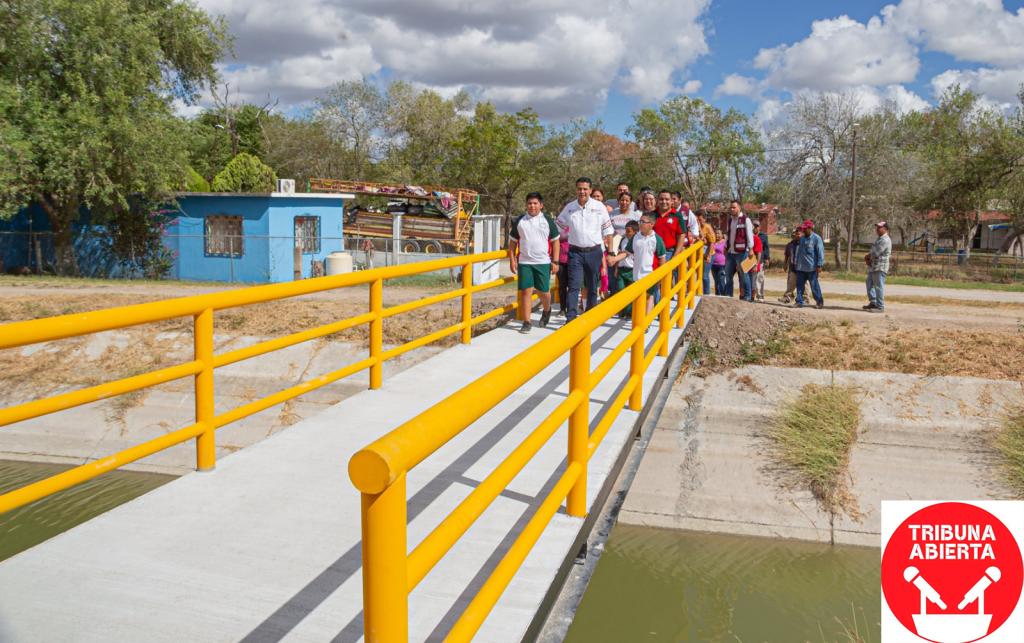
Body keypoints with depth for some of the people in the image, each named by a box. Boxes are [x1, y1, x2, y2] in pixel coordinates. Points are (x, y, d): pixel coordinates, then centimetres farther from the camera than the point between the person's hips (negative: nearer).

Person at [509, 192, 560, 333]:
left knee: (543, 291, 4)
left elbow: (555, 241, 5)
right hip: (524, 262, 1)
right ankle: (526, 322, 1)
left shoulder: (547, 220, 4)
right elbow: (513, 241, 12)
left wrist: (555, 261, 0)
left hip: (543, 262, -1)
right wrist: (512, 260, 4)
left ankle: (546, 311, 36)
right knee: (526, 291, -4)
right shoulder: (520, 221, 7)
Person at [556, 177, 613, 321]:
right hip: (575, 252, 0)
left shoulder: (599, 207, 0)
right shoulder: (569, 208, 3)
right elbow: (556, 228, 8)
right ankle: (571, 318, -9)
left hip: (594, 252, 0)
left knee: (592, 287, 9)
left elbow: (607, 230, 3)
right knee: (573, 286, -7)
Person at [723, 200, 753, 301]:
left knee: (743, 275, -2)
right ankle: (728, 294, 16)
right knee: (728, 274, 8)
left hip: (741, 252, -7)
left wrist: (750, 249, -13)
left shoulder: (745, 220, -6)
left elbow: (749, 234, -8)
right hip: (730, 252, 7)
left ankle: (746, 296, 4)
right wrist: (725, 247, 21)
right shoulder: (730, 219, 16)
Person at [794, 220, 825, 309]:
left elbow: (821, 252, -9)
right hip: (801, 267, 6)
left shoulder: (816, 238, -7)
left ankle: (820, 302, 14)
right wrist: (797, 263, 19)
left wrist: (819, 265, -13)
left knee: (814, 286, 1)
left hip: (812, 267, -6)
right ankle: (799, 302, 9)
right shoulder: (802, 238, 14)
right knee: (799, 285, 3)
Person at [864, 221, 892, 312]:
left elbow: (875, 254, -22)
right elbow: (873, 252, 19)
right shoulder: (879, 239, 18)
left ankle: (880, 307, -3)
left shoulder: (885, 240, -16)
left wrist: (867, 257, -2)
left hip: (880, 267, -11)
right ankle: (873, 303, 29)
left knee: (879, 287, -7)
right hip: (873, 266, 11)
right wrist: (867, 258, -1)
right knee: (870, 284, 19)